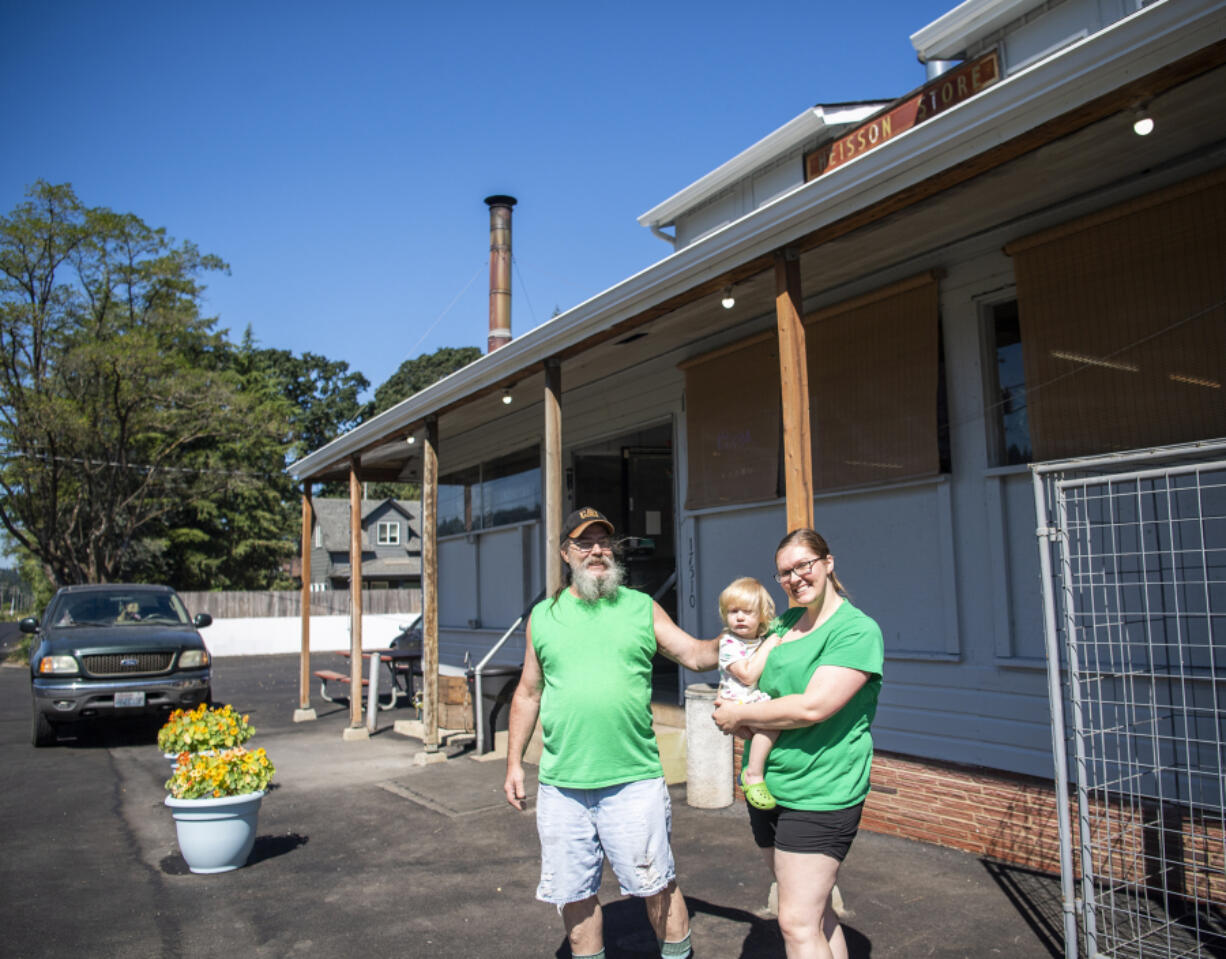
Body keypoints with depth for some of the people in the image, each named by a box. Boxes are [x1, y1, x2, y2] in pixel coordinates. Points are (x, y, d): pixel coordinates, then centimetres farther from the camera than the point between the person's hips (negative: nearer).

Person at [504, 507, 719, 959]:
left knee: (656, 885, 5)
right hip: (561, 785, 2)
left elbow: (695, 653, 0)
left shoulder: (641, 608, 5)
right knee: (575, 893, 13)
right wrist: (514, 762, 10)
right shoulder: (543, 615, 8)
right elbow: (528, 693, 12)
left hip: (634, 780, -2)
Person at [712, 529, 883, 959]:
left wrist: (739, 715, -12)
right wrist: (743, 716, 0)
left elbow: (813, 707, -22)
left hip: (819, 793, -8)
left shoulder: (857, 630, -12)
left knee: (798, 924, -7)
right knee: (817, 913, 16)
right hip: (767, 789, 8)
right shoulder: (786, 622, 11)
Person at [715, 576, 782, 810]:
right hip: (738, 703, -8)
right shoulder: (729, 644, -6)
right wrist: (767, 649, -13)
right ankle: (753, 775, -22)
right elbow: (748, 675, -18)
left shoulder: (765, 639, 15)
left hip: (762, 701, 8)